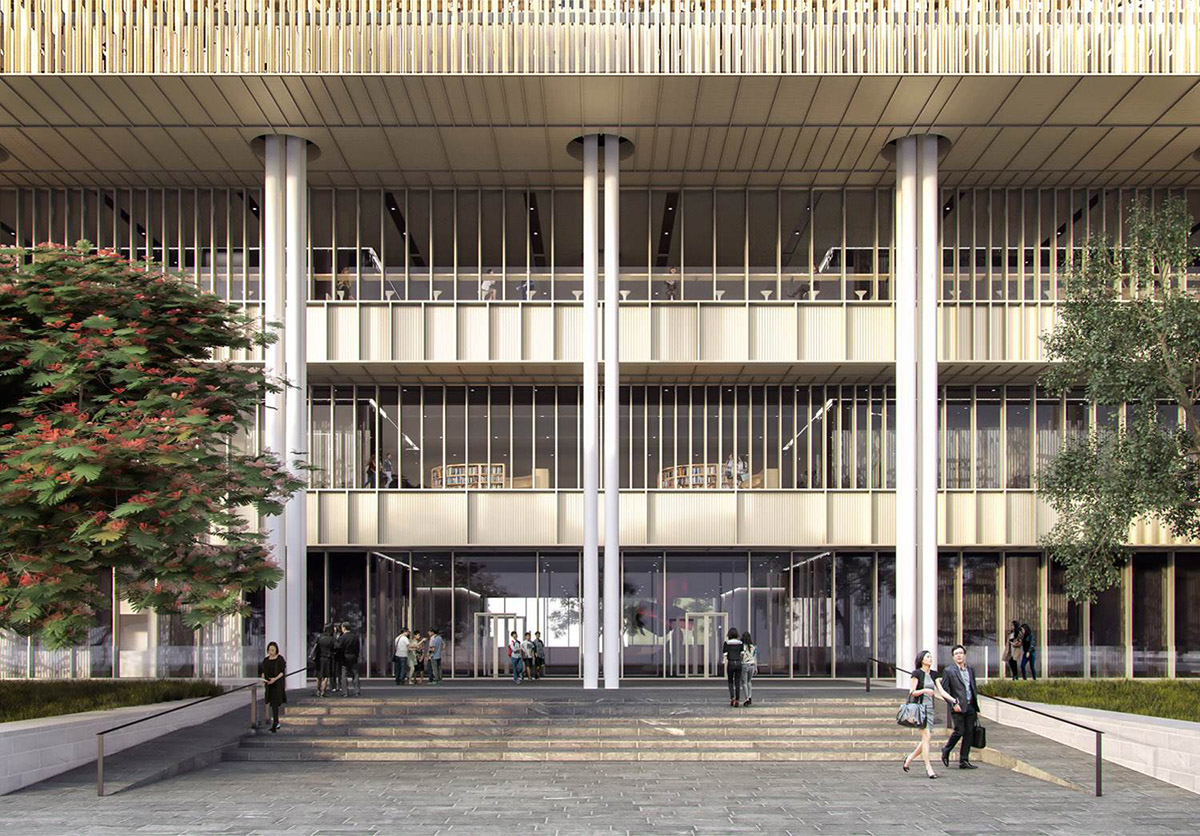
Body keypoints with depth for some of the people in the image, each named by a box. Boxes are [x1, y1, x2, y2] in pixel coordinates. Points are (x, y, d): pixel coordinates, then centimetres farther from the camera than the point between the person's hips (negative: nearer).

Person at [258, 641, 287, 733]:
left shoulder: (280, 659, -5)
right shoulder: (266, 660, 10)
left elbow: (282, 672, -8)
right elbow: (263, 671, 13)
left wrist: (275, 678, -22)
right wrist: (263, 678, -7)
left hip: (278, 684, -5)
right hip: (269, 684, 5)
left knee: (275, 704, -13)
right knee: (273, 704, 10)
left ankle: (275, 724, -16)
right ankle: (277, 723, 22)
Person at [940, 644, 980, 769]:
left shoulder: (970, 671, 16)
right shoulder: (948, 671, -1)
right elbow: (944, 690, -4)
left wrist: (976, 708, 14)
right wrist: (953, 703, -14)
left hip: (970, 707, 5)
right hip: (958, 707, -5)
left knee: (969, 734, 3)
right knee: (959, 731, -11)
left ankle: (964, 761, 7)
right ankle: (946, 750, 14)